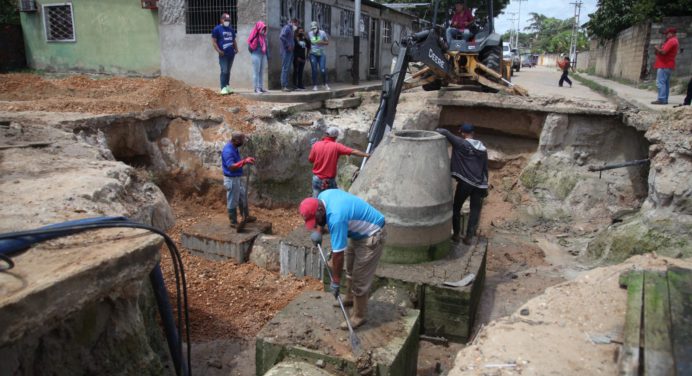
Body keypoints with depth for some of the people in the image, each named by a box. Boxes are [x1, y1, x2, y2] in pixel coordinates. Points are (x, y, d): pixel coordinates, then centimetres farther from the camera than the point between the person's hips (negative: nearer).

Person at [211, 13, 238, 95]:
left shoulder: (231, 29, 16)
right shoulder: (217, 29, -3)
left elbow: (234, 40, 25)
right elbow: (214, 41, -6)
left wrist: (236, 49, 9)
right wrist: (219, 51, -16)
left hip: (231, 54, 6)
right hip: (223, 55, -6)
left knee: (228, 71, 13)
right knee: (224, 71, -11)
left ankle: (227, 86, 21)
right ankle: (223, 88, -9)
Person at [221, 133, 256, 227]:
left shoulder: (234, 148, 5)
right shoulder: (228, 150, -26)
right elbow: (231, 167, -33)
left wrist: (245, 160, 1)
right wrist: (244, 161, -32)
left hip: (238, 178, 10)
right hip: (231, 179, -10)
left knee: (243, 197, 21)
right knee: (232, 201, 3)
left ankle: (246, 217, 35)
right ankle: (233, 222, 16)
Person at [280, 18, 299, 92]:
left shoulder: (290, 29, 21)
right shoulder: (287, 28, -8)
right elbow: (281, 36, -23)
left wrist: (292, 46, 8)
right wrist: (288, 46, -20)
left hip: (290, 52, 10)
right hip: (286, 52, -10)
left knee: (287, 69, 10)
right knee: (285, 68, -9)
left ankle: (286, 85, 14)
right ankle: (284, 86, -9)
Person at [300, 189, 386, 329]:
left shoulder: (336, 217, -37)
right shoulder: (322, 197, -11)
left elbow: (338, 253, -30)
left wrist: (336, 281, -20)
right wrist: (319, 230, 1)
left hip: (372, 236, -10)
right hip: (359, 232, 10)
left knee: (360, 278, -4)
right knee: (350, 268, 23)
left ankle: (359, 316, 10)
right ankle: (350, 298, 43)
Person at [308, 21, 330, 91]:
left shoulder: (322, 33, -3)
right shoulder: (309, 34, 1)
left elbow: (327, 42, 2)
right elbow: (308, 43, 11)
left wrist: (322, 42, -17)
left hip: (321, 54, -1)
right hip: (313, 54, 1)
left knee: (323, 70, -9)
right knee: (314, 70, -4)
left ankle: (325, 84, 11)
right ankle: (314, 85, 4)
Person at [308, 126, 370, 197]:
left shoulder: (316, 145, -5)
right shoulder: (336, 146, -11)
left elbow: (310, 160, 5)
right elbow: (353, 151, -12)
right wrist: (367, 155, -8)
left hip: (317, 178, 3)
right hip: (329, 181, -3)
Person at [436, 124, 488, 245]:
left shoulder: (460, 144, -6)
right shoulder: (482, 148, 9)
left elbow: (445, 133, -15)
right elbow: (485, 168, 13)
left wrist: (438, 130, 6)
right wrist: (485, 186, 19)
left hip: (465, 182, -4)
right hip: (479, 184, 4)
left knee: (456, 208, 13)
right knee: (475, 210, 10)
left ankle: (456, 234, 17)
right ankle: (469, 237, 10)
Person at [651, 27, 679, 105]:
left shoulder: (671, 41, -13)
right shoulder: (674, 41, 22)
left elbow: (663, 52, -21)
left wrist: (657, 48, -4)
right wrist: (658, 52, 10)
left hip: (664, 65, -11)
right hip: (667, 65, 11)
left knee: (660, 82, -13)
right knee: (666, 83, 9)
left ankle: (661, 99, -18)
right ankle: (664, 99, 10)